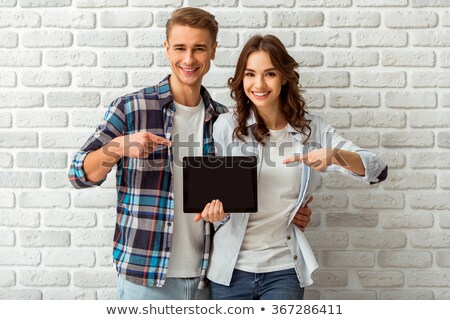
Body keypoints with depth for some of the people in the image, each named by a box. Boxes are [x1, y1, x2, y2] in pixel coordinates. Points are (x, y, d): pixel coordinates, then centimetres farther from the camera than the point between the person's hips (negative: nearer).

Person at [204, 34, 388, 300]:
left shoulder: (312, 128, 0)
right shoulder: (226, 126, -5)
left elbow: (378, 171, -6)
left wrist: (335, 154, -26)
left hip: (284, 269, 1)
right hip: (231, 267, 0)